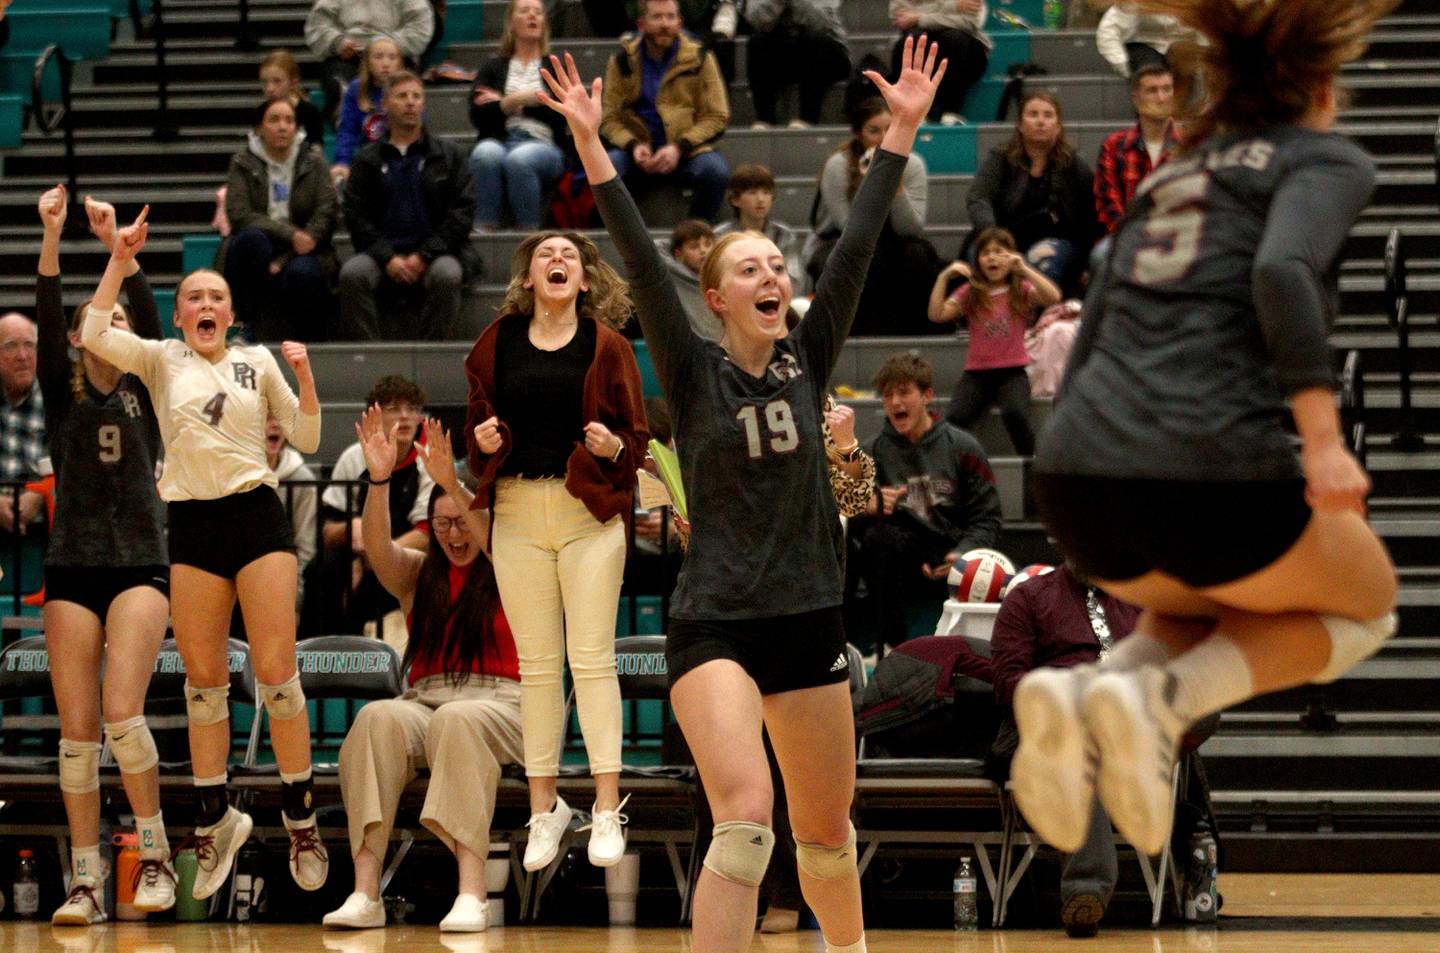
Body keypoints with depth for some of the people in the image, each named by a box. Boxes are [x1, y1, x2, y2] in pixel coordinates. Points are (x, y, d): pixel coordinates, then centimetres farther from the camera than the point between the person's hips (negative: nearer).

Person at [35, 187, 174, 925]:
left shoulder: (142, 393, 9)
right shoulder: (63, 395, 9)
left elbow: (149, 317, -4)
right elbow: (47, 318, -4)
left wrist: (117, 243, -14)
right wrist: (51, 236, -15)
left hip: (140, 566, -1)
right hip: (72, 569, 1)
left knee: (122, 713, -18)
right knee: (76, 730, -3)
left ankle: (154, 852, -3)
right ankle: (86, 882, 1)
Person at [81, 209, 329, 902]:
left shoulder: (258, 362, 10)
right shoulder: (161, 360, 8)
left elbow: (306, 439, 12)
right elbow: (93, 335, -8)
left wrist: (303, 377, -4)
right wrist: (120, 260, -10)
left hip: (256, 513, -1)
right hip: (190, 524, 1)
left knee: (275, 671, -7)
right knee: (203, 678, 4)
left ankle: (300, 817, 3)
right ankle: (214, 818, 15)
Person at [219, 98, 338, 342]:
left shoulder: (313, 160, 7)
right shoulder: (243, 163, 6)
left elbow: (326, 215, -4)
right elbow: (240, 216, -8)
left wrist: (284, 260, -15)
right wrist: (290, 235, -21)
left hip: (301, 251, 0)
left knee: (301, 274, -36)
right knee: (252, 237, -35)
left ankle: (311, 342, -13)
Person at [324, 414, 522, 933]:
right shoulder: (418, 574, 19)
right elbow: (378, 549, -2)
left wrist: (452, 484, -30)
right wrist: (380, 479, -20)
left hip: (497, 702, -3)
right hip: (425, 701, 3)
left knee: (457, 720, -38)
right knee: (378, 718, -32)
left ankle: (471, 892, -49)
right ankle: (365, 890, -43)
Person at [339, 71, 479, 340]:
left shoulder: (448, 155, 12)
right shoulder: (368, 159, 15)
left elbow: (463, 210, 3)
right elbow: (356, 215, 6)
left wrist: (424, 255, -9)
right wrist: (388, 258, -11)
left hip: (434, 254, -1)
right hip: (383, 254, 1)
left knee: (447, 275, -35)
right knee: (351, 274, -31)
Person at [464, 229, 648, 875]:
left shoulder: (606, 345, 3)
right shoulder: (498, 344, 9)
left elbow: (638, 437, 5)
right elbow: (477, 427, 16)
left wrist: (612, 446, -16)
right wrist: (483, 440, -6)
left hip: (589, 512, -2)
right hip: (518, 512, 2)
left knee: (591, 659, -5)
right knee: (536, 663, 4)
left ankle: (607, 810, -4)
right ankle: (544, 808, 10)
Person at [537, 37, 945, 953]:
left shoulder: (807, 361, 5)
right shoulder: (694, 373, -2)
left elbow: (857, 247, 2)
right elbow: (642, 260, -10)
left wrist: (904, 127, -1)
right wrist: (591, 144, -18)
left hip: (810, 620, 4)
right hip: (714, 624, -4)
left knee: (827, 829, 14)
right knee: (744, 816, -23)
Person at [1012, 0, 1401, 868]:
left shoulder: (1169, 185, 26)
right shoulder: (1327, 161, 8)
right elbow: (1283, 274, -14)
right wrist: (1324, 441, -19)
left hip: (1075, 480, 6)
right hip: (1214, 480, -6)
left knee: (1207, 609, 35)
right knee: (1365, 604, 24)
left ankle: (1085, 691, 0)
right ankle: (1162, 698, -5)